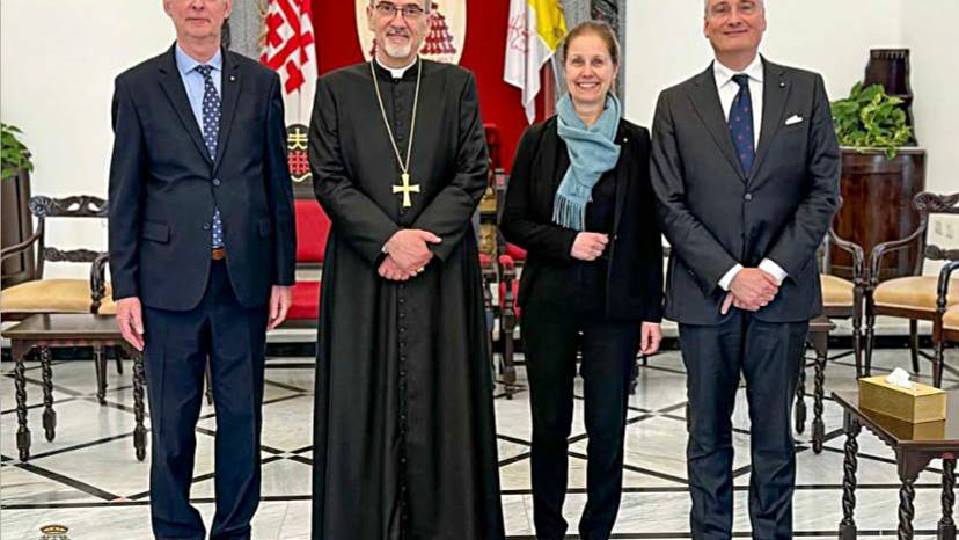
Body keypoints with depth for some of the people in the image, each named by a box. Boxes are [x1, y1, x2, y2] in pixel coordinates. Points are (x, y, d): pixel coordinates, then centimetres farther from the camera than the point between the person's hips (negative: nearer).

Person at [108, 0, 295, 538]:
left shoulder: (261, 82, 6)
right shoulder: (138, 86, 3)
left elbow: (278, 183, 7)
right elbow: (125, 193, 2)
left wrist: (283, 274, 4)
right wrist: (125, 287, -2)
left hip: (244, 278, 1)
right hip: (170, 281, -1)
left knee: (242, 414, 9)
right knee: (173, 418, 7)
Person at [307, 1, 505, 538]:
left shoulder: (458, 85, 7)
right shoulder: (336, 88, 7)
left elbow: (473, 174, 0)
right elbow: (329, 179, -1)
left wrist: (423, 243, -12)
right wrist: (389, 239, -13)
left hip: (442, 270, 0)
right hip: (362, 271, 0)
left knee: (442, 404, 4)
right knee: (364, 405, 3)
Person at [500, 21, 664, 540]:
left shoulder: (636, 143, -1)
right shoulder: (538, 140, 1)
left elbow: (649, 235, 1)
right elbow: (512, 221, 2)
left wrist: (652, 311, -2)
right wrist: (566, 243, -13)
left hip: (615, 304, -1)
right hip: (549, 301, 1)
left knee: (607, 427, 3)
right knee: (549, 423, 10)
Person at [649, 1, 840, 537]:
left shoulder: (806, 91, 4)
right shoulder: (677, 103, 3)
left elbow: (824, 190, 0)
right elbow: (671, 206, -2)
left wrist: (774, 270, -10)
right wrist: (729, 274, -11)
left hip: (783, 291, 0)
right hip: (706, 293, 0)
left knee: (774, 429, 10)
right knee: (708, 432, 9)